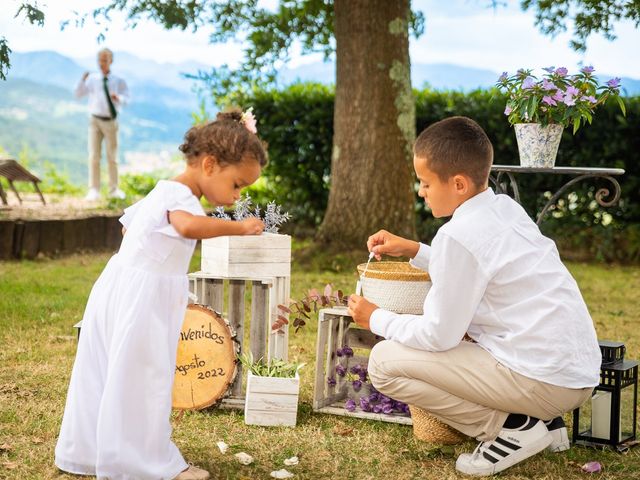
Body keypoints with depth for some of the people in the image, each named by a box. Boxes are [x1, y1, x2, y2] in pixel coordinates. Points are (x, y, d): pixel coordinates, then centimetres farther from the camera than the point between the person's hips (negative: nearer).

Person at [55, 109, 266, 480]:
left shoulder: (159, 192, 17)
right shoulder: (180, 195, -17)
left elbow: (128, 222, 33)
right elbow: (190, 225, -39)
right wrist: (238, 227, -31)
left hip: (118, 292, 10)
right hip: (140, 300, -10)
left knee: (105, 375, 16)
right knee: (142, 378, -3)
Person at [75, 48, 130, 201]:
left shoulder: (118, 81, 4)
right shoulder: (92, 79, 4)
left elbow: (126, 99, -3)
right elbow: (79, 94, -2)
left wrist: (119, 98, -25)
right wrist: (82, 80, -18)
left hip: (111, 121, 0)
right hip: (95, 120, 0)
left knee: (112, 156, 9)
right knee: (94, 156, -3)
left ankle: (114, 189, 19)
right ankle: (94, 190, 0)